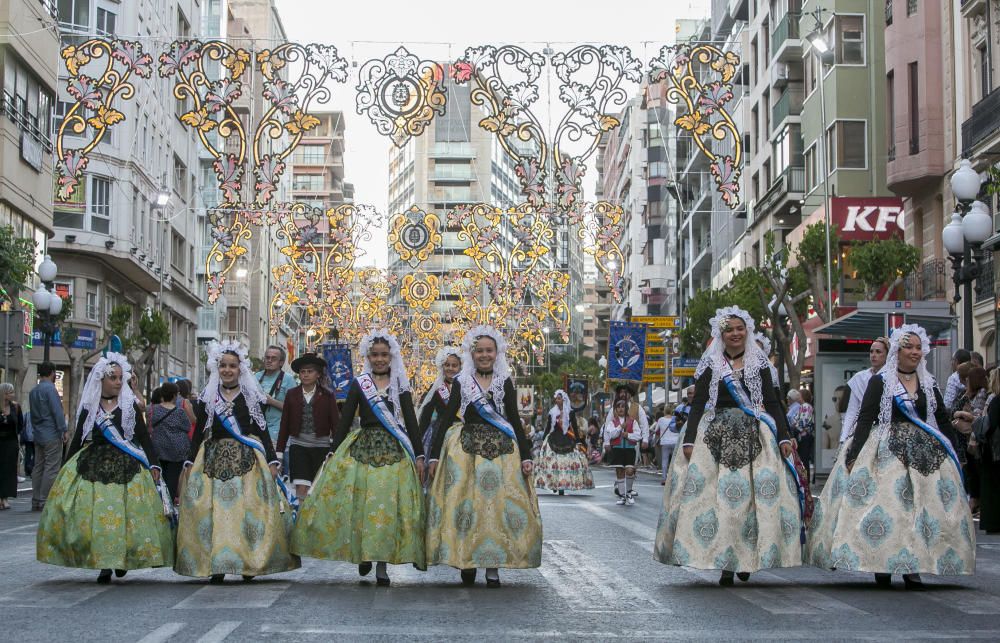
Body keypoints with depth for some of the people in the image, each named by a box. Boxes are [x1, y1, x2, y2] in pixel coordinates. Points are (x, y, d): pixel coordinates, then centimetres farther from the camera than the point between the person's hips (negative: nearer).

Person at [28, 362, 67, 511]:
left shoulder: (33, 391, 15)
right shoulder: (50, 388, -12)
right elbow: (57, 411, -17)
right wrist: (64, 430, -15)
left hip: (38, 435, 9)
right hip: (52, 435, -9)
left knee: (38, 467, 10)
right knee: (51, 468, -6)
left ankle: (36, 501, 12)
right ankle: (45, 502, -8)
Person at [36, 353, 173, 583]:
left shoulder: (130, 406, 7)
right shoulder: (89, 407, 9)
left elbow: (144, 438, 5)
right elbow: (77, 440, 13)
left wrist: (153, 465, -3)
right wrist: (68, 466, 10)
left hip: (126, 467, -1)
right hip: (93, 465, 1)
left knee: (126, 514, -7)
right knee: (93, 512, -8)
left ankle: (121, 559, 10)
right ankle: (103, 564, -1)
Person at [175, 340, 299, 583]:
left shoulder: (252, 396, 7)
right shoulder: (208, 397, 10)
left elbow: (262, 429, 6)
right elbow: (199, 432, 12)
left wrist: (271, 460, -1)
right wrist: (190, 462, 4)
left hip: (247, 459, -1)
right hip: (214, 458, 1)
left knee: (248, 508, -6)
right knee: (215, 510, -6)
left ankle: (249, 562, 1)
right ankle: (216, 566, -4)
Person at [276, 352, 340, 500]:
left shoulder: (327, 395, 1)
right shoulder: (292, 394, 5)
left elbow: (335, 423, -1)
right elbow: (284, 424, 6)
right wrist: (279, 451, 5)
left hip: (321, 446, 0)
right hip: (298, 445, 0)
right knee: (301, 489, -10)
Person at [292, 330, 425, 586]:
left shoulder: (400, 385, 8)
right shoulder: (359, 383, 7)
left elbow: (411, 421, 6)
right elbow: (345, 419, 6)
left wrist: (419, 455, 0)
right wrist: (333, 453, 0)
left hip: (394, 451, 0)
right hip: (363, 448, 0)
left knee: (388, 507, -4)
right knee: (360, 505, -2)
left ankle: (382, 566, 1)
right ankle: (363, 555, 17)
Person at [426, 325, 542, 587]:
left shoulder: (505, 383, 8)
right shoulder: (461, 382, 6)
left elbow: (515, 421, 8)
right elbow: (447, 419, 5)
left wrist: (526, 457, 1)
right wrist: (434, 456, -1)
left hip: (501, 448, 1)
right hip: (466, 448, 0)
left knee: (498, 504, -4)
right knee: (465, 504, -5)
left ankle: (493, 566, 0)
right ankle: (466, 562, 6)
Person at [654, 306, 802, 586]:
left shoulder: (759, 363, 11)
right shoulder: (711, 364, 7)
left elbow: (772, 403, 9)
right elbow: (698, 404, 4)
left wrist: (783, 437, -1)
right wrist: (689, 439, -6)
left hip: (754, 436, 1)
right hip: (717, 435, -1)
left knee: (754, 495, -5)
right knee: (718, 495, -8)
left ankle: (746, 560, 6)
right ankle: (725, 564, -4)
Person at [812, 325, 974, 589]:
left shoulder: (929, 384, 13)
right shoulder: (880, 382, 0)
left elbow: (944, 422, 18)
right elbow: (864, 420, -5)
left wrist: (952, 454, 10)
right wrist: (854, 455, -13)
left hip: (926, 453, 4)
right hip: (888, 452, -4)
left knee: (924, 506, -3)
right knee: (886, 504, -12)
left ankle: (912, 569, 2)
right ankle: (882, 569, -6)